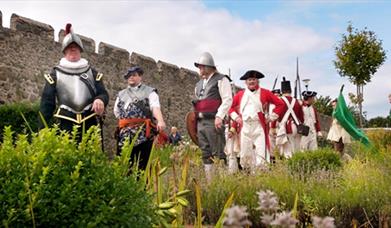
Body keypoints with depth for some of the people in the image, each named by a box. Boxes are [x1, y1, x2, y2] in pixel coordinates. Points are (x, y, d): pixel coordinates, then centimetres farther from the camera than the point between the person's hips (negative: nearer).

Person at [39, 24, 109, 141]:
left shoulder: (92, 72, 14)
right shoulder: (55, 74, 9)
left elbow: (104, 94, 6)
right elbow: (47, 101, 5)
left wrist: (100, 100, -20)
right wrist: (42, 129, -3)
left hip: (91, 125, 2)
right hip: (67, 127, -1)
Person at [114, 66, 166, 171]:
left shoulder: (149, 92, 5)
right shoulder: (121, 94, 21)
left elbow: (155, 107, -12)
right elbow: (117, 112, 26)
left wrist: (160, 121, -30)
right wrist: (123, 124, 11)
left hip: (144, 133, -4)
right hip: (125, 134, 4)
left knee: (142, 166, -2)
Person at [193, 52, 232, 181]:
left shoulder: (220, 80, 0)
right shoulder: (199, 84, 22)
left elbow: (227, 100, -9)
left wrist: (219, 116, -18)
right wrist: (196, 116, 15)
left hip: (213, 122, -7)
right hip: (200, 122, 8)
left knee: (217, 154, -8)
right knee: (205, 154, 8)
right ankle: (208, 180, 13)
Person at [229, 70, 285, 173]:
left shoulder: (265, 93, 5)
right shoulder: (240, 94, 12)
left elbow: (280, 104, 5)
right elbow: (231, 107, 23)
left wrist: (271, 117, 0)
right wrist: (236, 117, 8)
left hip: (260, 127, -3)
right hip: (245, 127, 3)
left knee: (261, 155, -10)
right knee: (245, 154, 5)